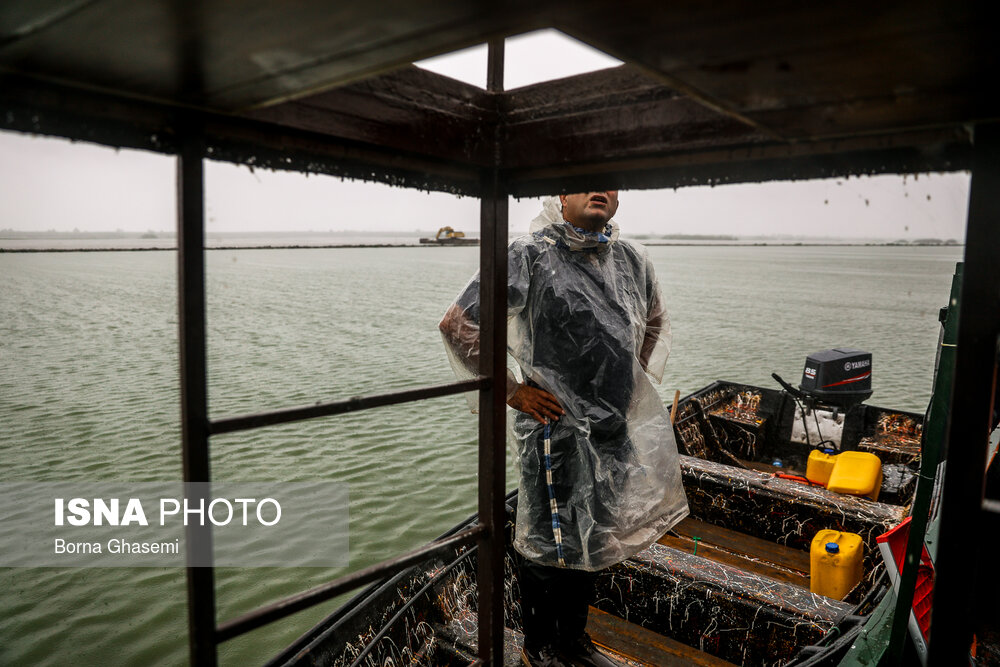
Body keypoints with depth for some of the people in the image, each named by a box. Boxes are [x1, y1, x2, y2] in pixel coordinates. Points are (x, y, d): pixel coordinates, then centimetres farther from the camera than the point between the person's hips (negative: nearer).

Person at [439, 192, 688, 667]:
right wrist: (513, 392, -13)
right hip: (556, 428, -6)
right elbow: (457, 324, -13)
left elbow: (656, 323, 23)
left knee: (591, 541, 20)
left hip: (615, 430, 6)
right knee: (548, 544, 10)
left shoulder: (632, 261, 4)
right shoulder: (528, 257, -13)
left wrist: (636, 384, 13)